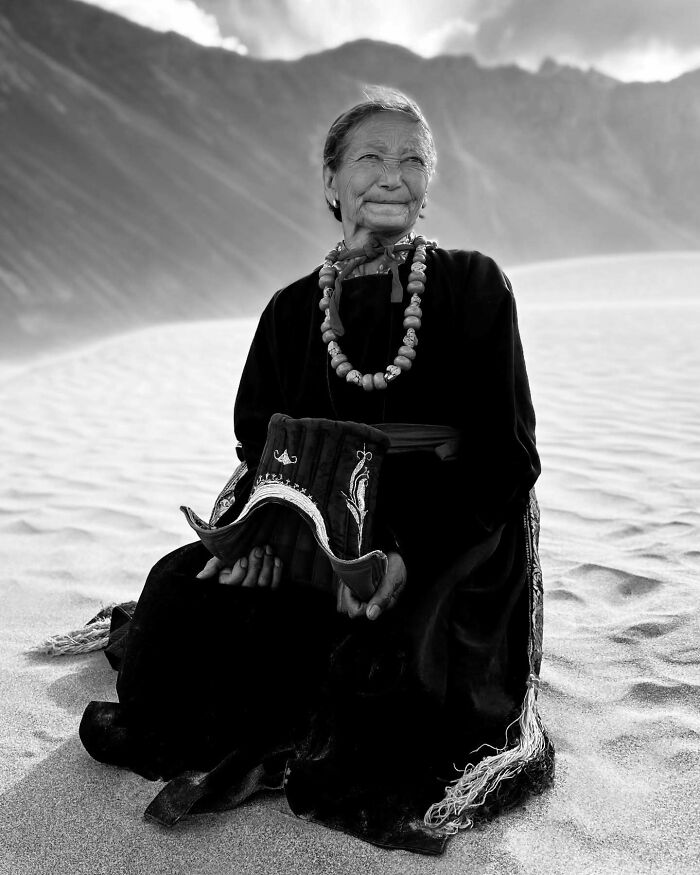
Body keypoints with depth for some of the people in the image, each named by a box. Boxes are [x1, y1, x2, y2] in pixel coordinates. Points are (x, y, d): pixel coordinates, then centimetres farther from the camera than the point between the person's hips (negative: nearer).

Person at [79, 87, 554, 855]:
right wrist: (256, 524, -15)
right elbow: (257, 447, 8)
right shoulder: (292, 311, 6)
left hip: (457, 542, -2)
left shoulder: (474, 287, -2)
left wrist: (408, 551, -21)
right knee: (183, 588, -15)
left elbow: (506, 454, -6)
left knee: (397, 655, -27)